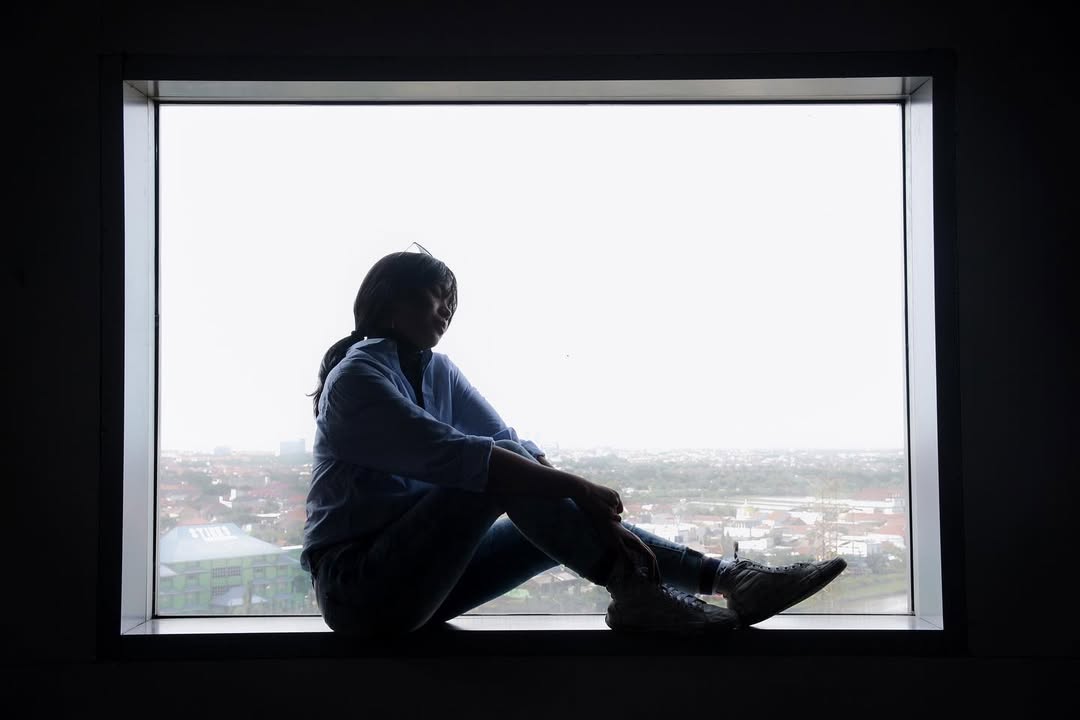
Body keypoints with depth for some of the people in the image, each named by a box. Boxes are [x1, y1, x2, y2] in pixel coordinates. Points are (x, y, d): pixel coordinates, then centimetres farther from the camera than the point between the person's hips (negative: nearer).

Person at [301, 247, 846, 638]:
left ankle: (721, 575, -9)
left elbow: (512, 442, -1)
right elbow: (452, 454, -28)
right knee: (500, 469, -25)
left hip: (421, 569, 7)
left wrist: (596, 516, -14)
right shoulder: (355, 377, -15)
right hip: (361, 586, -7)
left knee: (565, 523, -5)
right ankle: (633, 592, -25)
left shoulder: (437, 371, 10)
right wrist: (574, 487, -28)